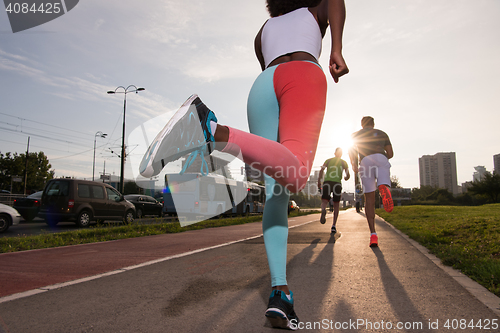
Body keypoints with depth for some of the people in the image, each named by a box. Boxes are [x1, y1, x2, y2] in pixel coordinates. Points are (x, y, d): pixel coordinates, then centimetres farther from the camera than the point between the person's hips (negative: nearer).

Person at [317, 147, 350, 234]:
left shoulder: (328, 160, 17)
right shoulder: (344, 162, 15)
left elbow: (321, 170, 1)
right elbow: (348, 175, 8)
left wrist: (319, 182, 2)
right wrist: (346, 178, 31)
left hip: (327, 182, 0)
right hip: (337, 183, 0)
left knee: (324, 202, -1)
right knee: (336, 205, 13)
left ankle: (323, 210, -40)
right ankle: (334, 225, 3)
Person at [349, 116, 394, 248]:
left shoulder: (356, 135, 28)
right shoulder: (382, 133, 31)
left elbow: (352, 149, 5)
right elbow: (390, 154, 25)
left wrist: (353, 163, -10)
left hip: (365, 162, 0)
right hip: (381, 158, 0)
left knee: (369, 199, 3)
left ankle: (373, 234, -6)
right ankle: (384, 187, -59)